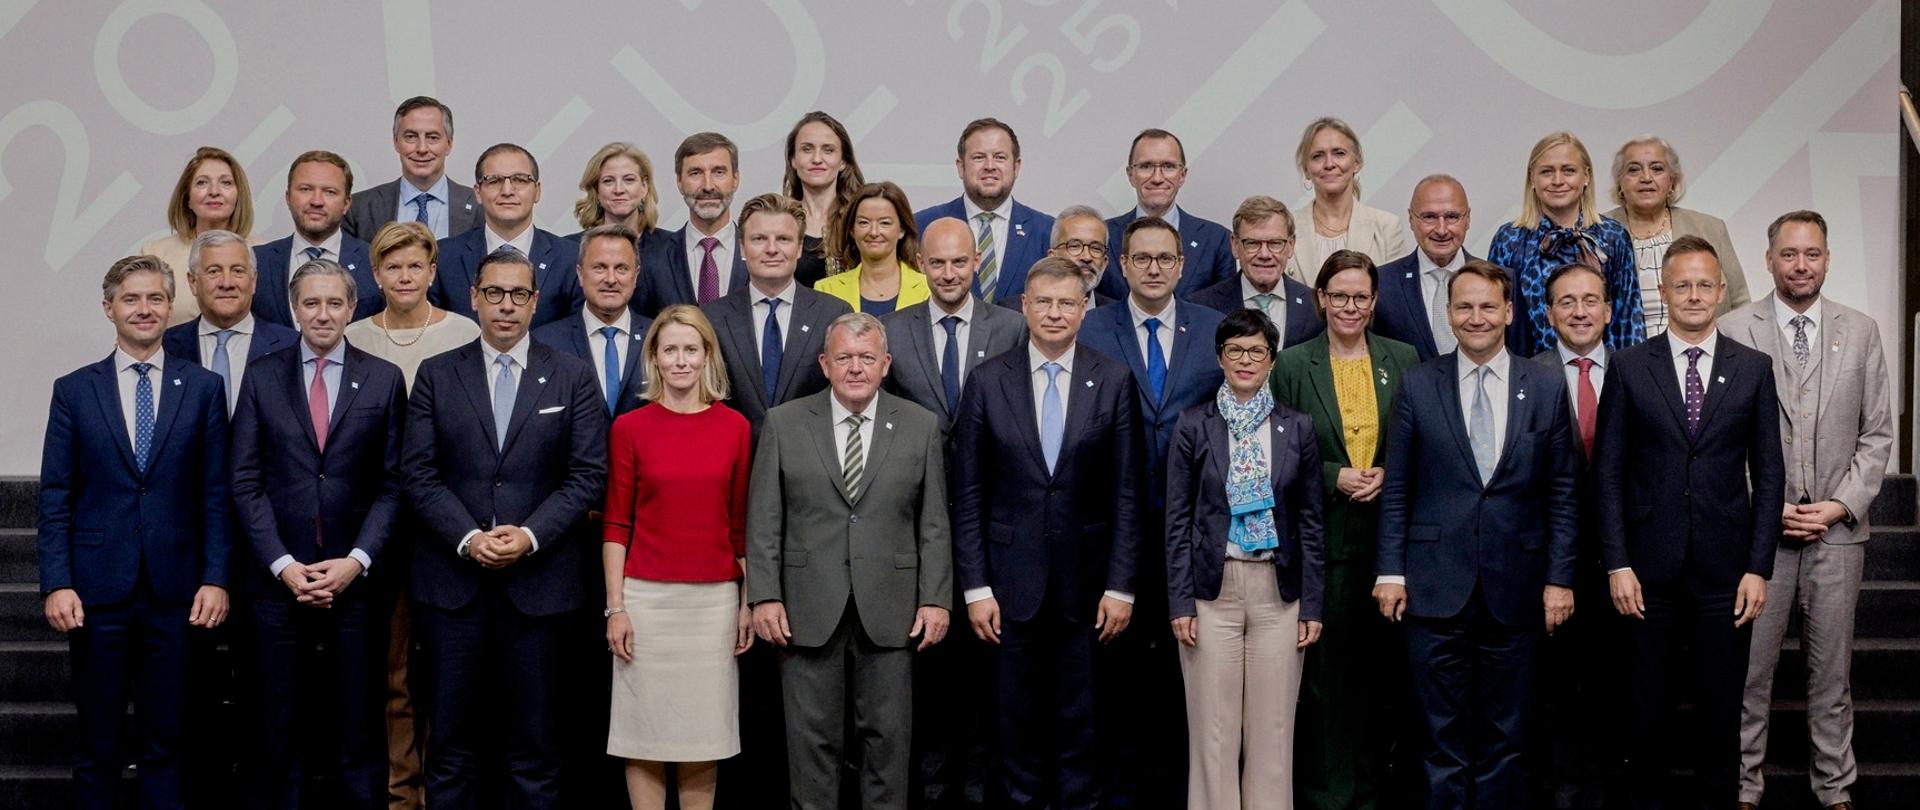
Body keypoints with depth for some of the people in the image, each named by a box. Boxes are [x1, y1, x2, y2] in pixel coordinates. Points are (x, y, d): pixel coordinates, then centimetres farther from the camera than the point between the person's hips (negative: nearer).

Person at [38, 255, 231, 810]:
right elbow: (55, 499, 3)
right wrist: (56, 584, -6)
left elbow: (215, 494, 3)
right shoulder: (74, 390, 5)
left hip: (175, 593, 0)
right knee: (97, 743, 7)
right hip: (97, 591, 0)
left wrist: (215, 579, -3)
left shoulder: (203, 388, 5)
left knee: (165, 740, 7)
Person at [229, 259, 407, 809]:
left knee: (360, 732, 3)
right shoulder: (262, 378, 7)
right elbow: (246, 483, 3)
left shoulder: (384, 380, 5)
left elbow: (392, 484, 2)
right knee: (276, 731, 4)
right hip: (277, 579, 1)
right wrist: (283, 565, -8)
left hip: (357, 579, 0)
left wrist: (357, 561, -9)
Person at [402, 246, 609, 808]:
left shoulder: (573, 379, 5)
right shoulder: (437, 375, 7)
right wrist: (467, 538, -12)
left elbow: (588, 475, 0)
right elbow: (419, 473, 1)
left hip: (539, 578, -1)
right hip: (451, 575, 1)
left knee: (534, 741, 5)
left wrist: (529, 535, -12)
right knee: (451, 739, 6)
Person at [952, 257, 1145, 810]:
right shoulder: (988, 381, 1)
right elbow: (968, 494, 1)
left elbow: (1127, 493, 0)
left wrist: (1121, 586, -4)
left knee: (1078, 718, 7)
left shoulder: (1114, 381, 0)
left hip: (1085, 579, 0)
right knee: (1018, 717, 8)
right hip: (1013, 577, 0)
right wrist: (975, 587, -3)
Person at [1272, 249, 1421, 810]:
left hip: (1387, 531, 2)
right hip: (1324, 534, -1)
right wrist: (1334, 477, -11)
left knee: (1383, 663, 5)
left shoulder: (1402, 360, 8)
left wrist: (1387, 476, -8)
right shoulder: (1293, 366, 3)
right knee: (1324, 665, 0)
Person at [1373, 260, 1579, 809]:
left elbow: (1561, 494, 5)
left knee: (1505, 742, 9)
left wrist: (1559, 578, 0)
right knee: (1445, 742, 5)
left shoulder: (1546, 388, 4)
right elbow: (1395, 490, 3)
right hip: (1436, 587, -1)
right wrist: (1391, 571, -2)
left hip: (1514, 590, 1)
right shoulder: (1418, 386, 2)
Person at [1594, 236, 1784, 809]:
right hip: (1649, 568, -1)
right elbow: (1608, 472, 1)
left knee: (1721, 708, 7)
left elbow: (1768, 474, 4)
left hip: (1725, 568, 1)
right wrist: (1617, 564, -6)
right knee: (1646, 704, 7)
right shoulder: (1628, 367, 2)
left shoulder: (1754, 368, 5)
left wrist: (1759, 567, -3)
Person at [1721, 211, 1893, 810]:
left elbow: (1877, 433, 7)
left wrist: (1842, 504, -5)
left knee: (1831, 669, 10)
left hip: (1838, 529, 2)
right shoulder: (1734, 330, 0)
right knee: (1750, 666, 3)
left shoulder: (1861, 331, 7)